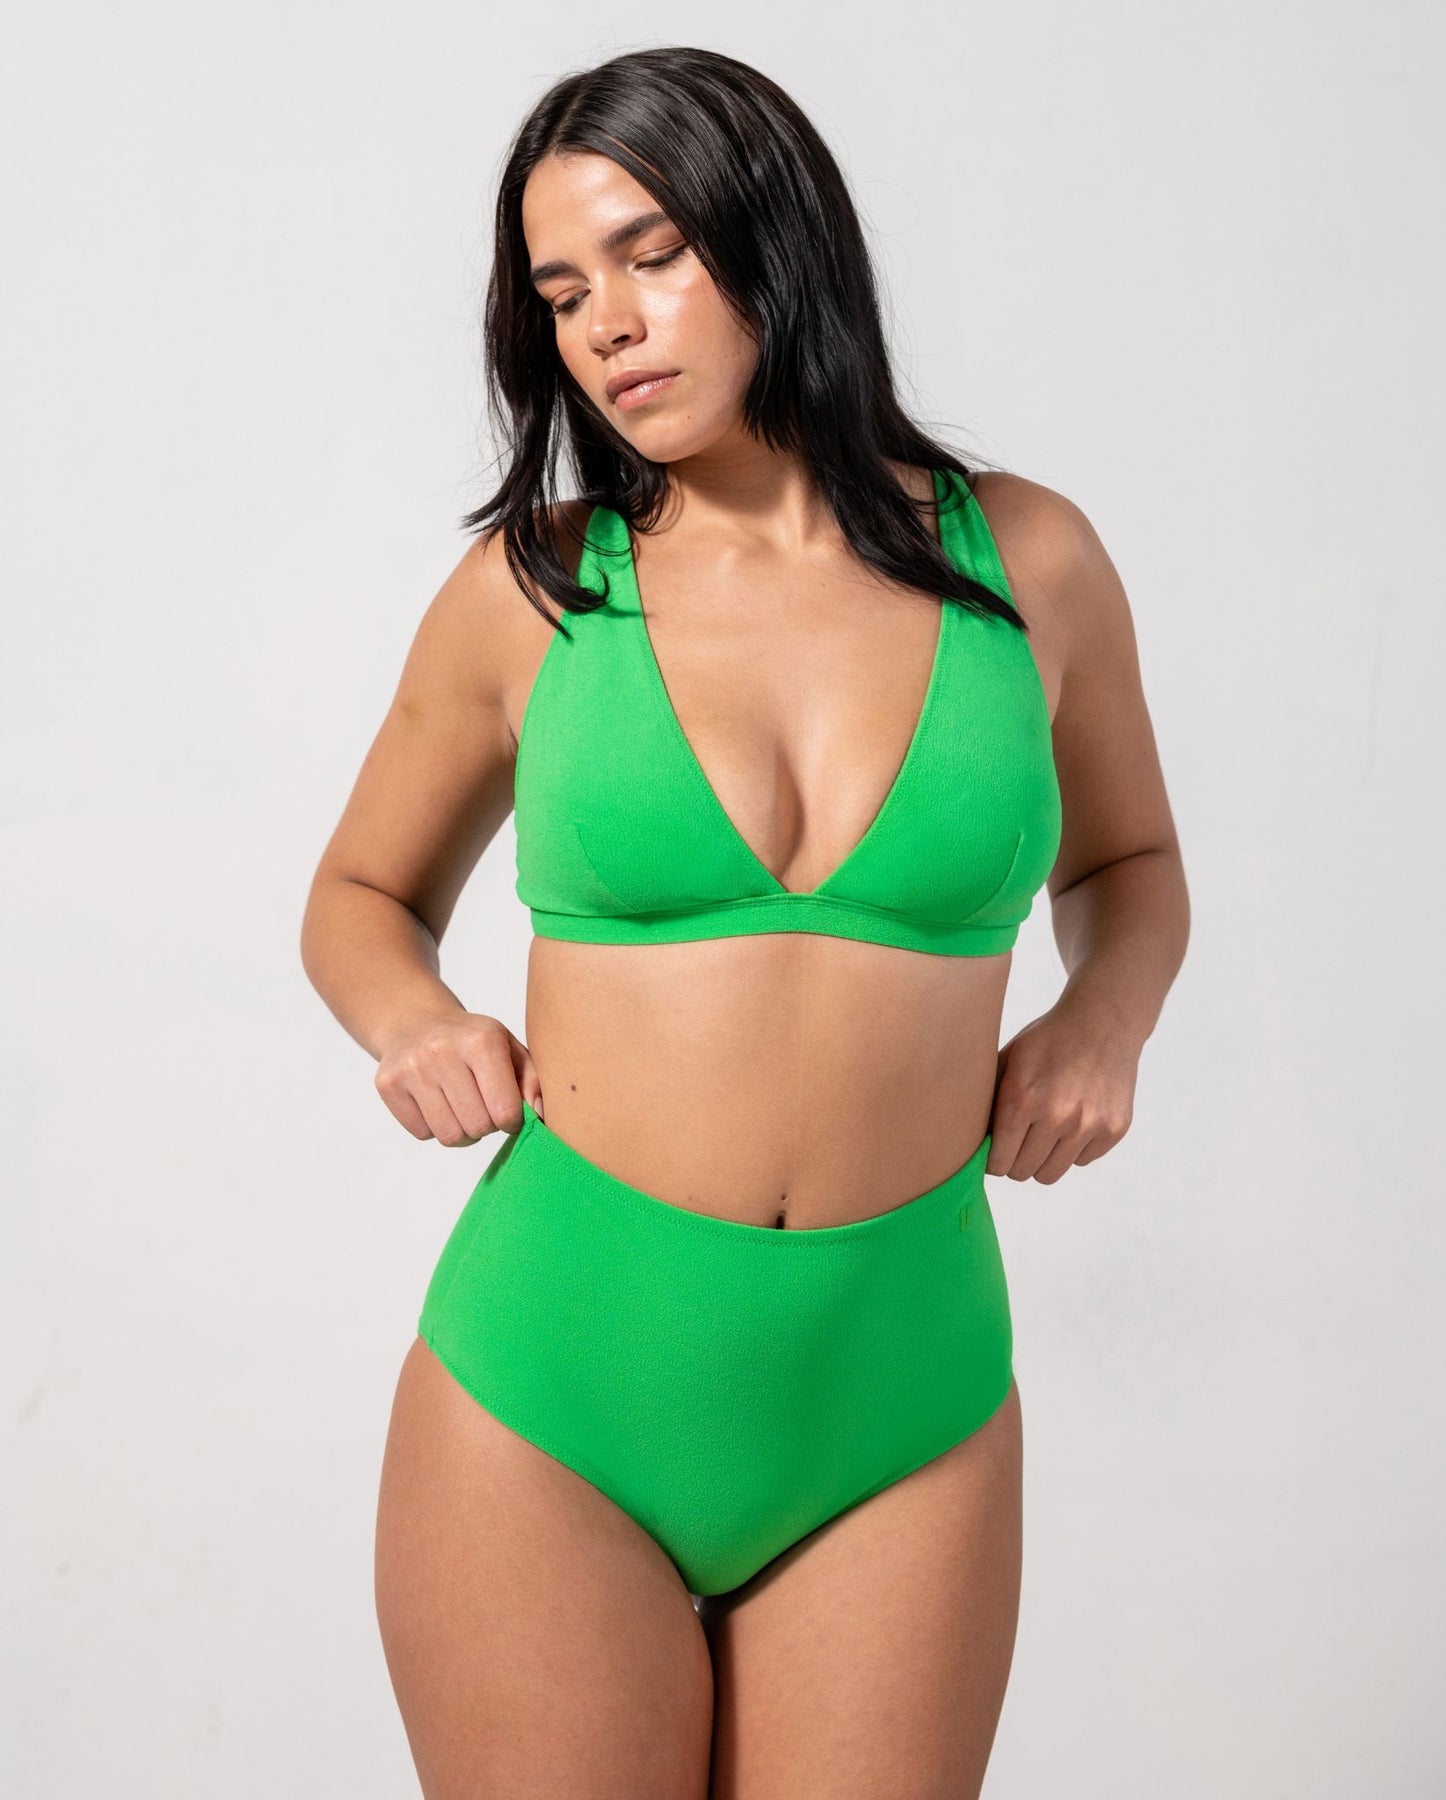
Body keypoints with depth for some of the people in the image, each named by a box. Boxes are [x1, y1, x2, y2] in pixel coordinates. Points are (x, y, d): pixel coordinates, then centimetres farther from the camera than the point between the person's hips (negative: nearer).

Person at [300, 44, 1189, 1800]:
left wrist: (1106, 1014, -2)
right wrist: (413, 1025, -7)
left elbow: (1126, 861, 18)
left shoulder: (1024, 561, 1)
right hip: (551, 1383, 0)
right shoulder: (529, 590, -1)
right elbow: (361, 896, 14)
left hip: (898, 1404, 1)